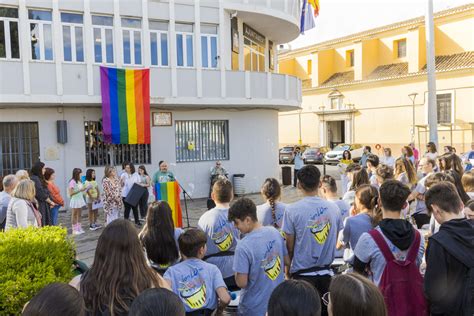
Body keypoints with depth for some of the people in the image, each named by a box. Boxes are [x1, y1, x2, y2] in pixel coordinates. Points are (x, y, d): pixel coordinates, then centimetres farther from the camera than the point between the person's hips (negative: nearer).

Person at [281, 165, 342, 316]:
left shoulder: (292, 210, -14)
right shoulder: (333, 208, -2)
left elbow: (289, 247, -8)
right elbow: (335, 241, 8)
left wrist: (287, 271, 6)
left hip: (302, 273, -3)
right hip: (326, 272, 3)